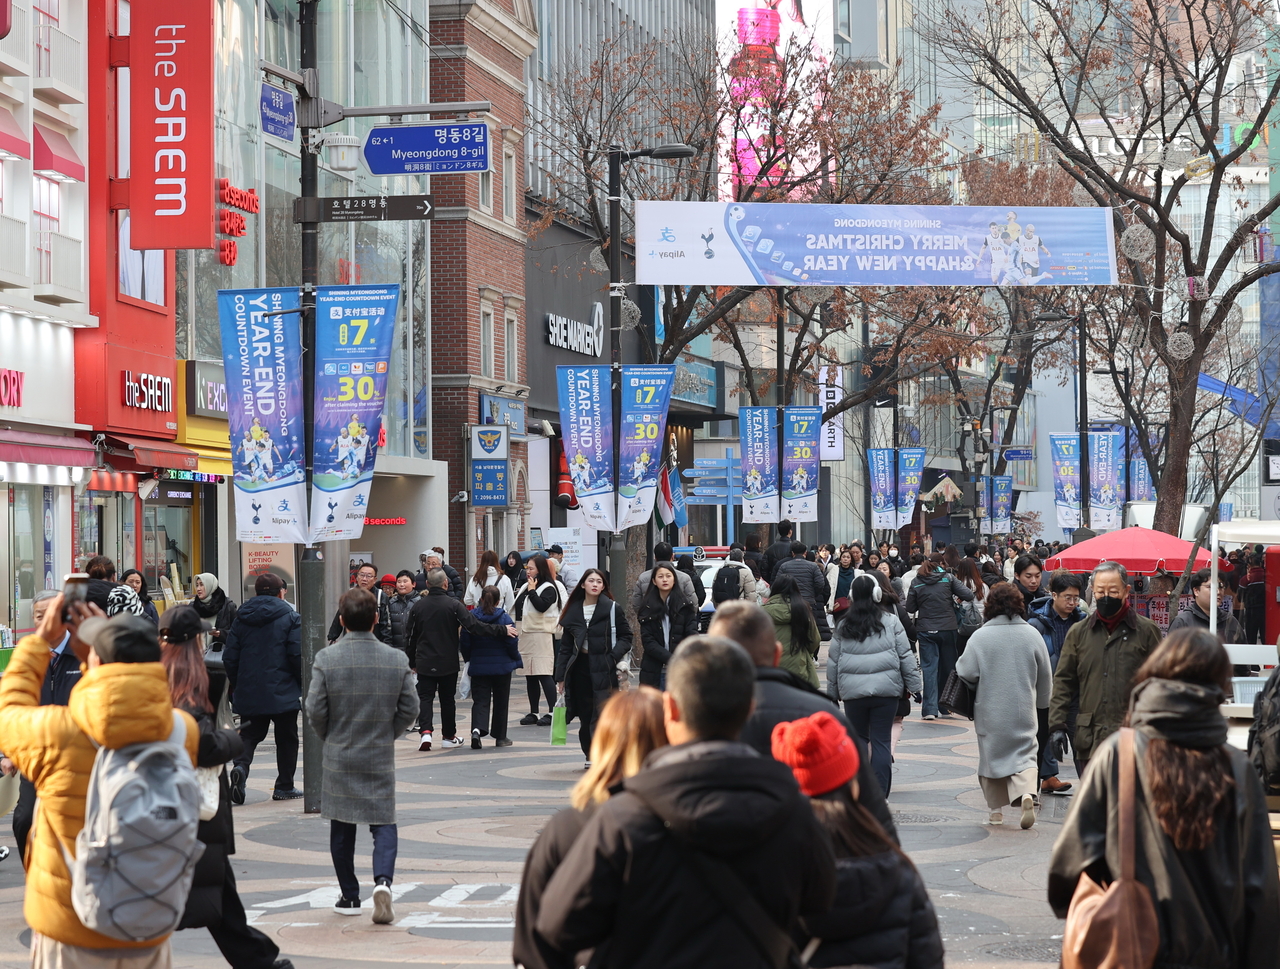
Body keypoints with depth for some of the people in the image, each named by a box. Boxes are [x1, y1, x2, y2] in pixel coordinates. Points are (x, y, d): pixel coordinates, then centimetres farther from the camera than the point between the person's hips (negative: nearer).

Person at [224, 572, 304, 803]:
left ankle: (240, 766, -19)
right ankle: (284, 786, 14)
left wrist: (235, 685, 18)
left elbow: (230, 657, 7)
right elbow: (298, 655, -12)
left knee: (249, 734, 10)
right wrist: (304, 684, 0)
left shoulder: (241, 618, 7)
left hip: (249, 691, 3)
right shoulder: (289, 617, -4)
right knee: (286, 738, 10)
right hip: (283, 690, -3)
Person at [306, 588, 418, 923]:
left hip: (339, 757, -1)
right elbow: (410, 709, 0)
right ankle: (383, 880, -16)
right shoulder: (396, 659, -4)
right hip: (381, 757, 1)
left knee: (342, 829, 11)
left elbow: (315, 710, -9)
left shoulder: (326, 659, -10)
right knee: (384, 823, 8)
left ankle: (350, 896, 18)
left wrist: (329, 737, 10)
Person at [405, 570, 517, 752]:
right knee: (448, 699, 11)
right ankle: (449, 737, 19)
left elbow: (410, 637, 6)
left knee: (425, 697, 3)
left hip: (424, 663, 1)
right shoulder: (453, 605, -11)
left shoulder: (418, 606, -2)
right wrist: (503, 630, -11)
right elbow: (475, 627, -18)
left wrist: (412, 662, 19)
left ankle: (425, 731, -17)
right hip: (448, 662, -1)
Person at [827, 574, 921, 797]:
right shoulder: (890, 622, 0)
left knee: (858, 738, 15)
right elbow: (906, 656, 1)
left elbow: (833, 661, 10)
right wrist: (913, 685, 9)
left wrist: (833, 691, 19)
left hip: (853, 692, 1)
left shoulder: (843, 626, 5)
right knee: (881, 741, 2)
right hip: (886, 690, -1)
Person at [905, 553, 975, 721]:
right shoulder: (948, 579, -2)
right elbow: (969, 595, -10)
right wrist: (955, 598, 10)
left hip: (925, 630, 0)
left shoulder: (916, 582, 1)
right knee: (947, 667, 15)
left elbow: (910, 608, 3)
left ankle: (930, 708, -12)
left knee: (929, 668, -2)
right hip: (947, 628, 0)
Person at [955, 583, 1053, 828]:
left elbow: (966, 673, -11)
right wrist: (1042, 702, 22)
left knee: (991, 756, 12)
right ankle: (1027, 792, -21)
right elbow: (1046, 675, 5)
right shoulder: (1032, 635, -2)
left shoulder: (980, 636, -10)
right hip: (1024, 711, 1)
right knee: (1025, 753, 6)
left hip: (990, 710, -1)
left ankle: (996, 810, 18)